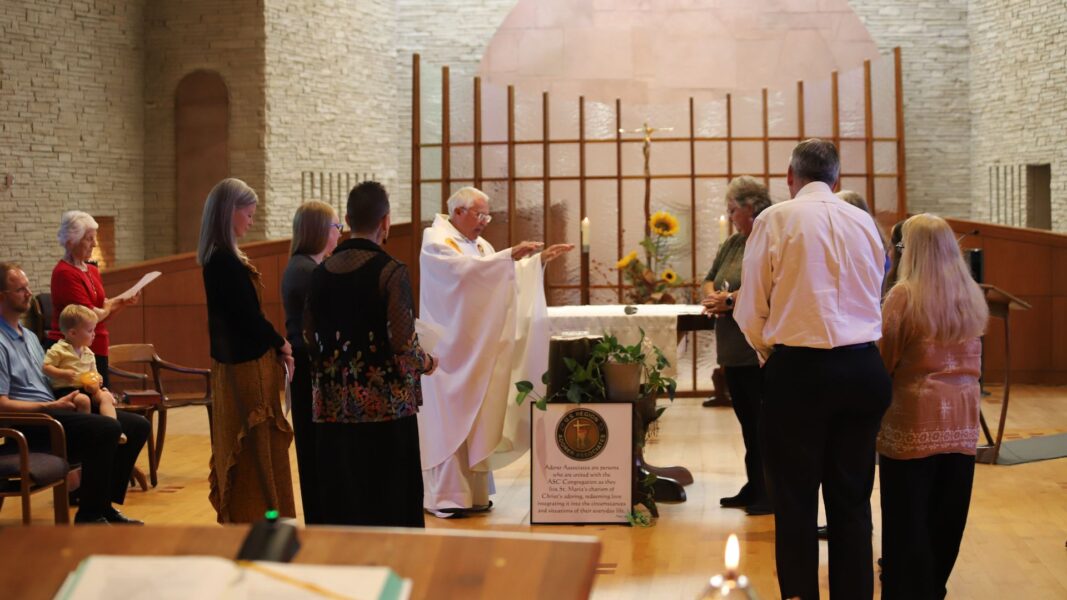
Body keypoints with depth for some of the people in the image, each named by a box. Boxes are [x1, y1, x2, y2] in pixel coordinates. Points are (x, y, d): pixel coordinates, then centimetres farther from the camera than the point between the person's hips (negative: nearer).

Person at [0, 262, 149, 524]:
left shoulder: (29, 336, 21)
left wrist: (74, 394, 7)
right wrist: (53, 405, -17)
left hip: (52, 409, 10)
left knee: (137, 425, -2)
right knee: (107, 429, -30)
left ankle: (105, 505, 3)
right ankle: (89, 515, -16)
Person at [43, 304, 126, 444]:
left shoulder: (88, 353, 16)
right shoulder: (58, 350, -6)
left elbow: (93, 372, 24)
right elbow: (46, 368, -9)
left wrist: (96, 379, 1)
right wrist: (64, 373, -21)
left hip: (86, 389, 6)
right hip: (65, 389, -6)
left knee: (106, 396, -18)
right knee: (83, 400, -35)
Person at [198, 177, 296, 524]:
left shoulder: (216, 258, 10)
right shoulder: (227, 262, -20)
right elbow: (249, 316, -18)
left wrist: (275, 345, 5)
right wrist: (281, 346, -3)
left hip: (230, 361, 10)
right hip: (247, 365, -10)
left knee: (236, 445, 16)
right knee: (255, 447, -2)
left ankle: (235, 516, 24)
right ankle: (255, 519, 4)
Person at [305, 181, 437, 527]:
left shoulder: (321, 273, 6)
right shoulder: (390, 271, -11)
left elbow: (310, 341, 9)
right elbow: (403, 343, -15)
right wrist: (425, 364, 4)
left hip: (334, 407, 5)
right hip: (386, 405, -5)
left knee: (340, 507, 10)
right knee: (390, 500, 3)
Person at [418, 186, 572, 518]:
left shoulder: (480, 244, 16)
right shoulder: (436, 241, -9)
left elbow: (507, 277, 14)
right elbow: (465, 269, -27)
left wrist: (540, 259, 3)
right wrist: (509, 255, -32)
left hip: (478, 348, 8)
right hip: (449, 348, -8)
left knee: (477, 417, 8)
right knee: (450, 419, -5)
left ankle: (474, 491, 15)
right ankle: (446, 496, 0)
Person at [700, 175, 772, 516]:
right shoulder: (732, 244, 18)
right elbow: (710, 280, 21)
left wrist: (730, 300, -18)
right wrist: (712, 296, 0)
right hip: (733, 351, 9)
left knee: (763, 424, -3)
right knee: (747, 422, 15)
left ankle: (770, 493, 6)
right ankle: (754, 488, 24)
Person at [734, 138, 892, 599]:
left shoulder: (775, 219, -4)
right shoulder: (863, 222, 8)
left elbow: (750, 310, -3)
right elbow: (875, 301, 13)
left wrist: (768, 355, 14)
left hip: (798, 369, -4)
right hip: (862, 368, 4)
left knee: (794, 500, 5)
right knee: (851, 497, 11)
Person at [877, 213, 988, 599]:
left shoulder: (904, 295, -12)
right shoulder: (971, 297, 6)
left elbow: (885, 358, -8)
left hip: (915, 417, -6)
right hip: (961, 416, 6)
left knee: (908, 516, 3)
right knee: (946, 513, 13)